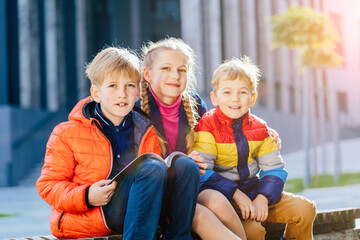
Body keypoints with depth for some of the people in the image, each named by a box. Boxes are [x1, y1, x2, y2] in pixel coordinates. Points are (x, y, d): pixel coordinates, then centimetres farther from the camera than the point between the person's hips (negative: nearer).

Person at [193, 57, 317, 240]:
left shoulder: (259, 128, 7)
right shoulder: (207, 126, -10)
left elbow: (274, 169, 7)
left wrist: (263, 198, -12)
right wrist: (236, 194, -25)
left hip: (252, 189, 6)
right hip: (222, 196, -6)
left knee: (305, 209, -3)